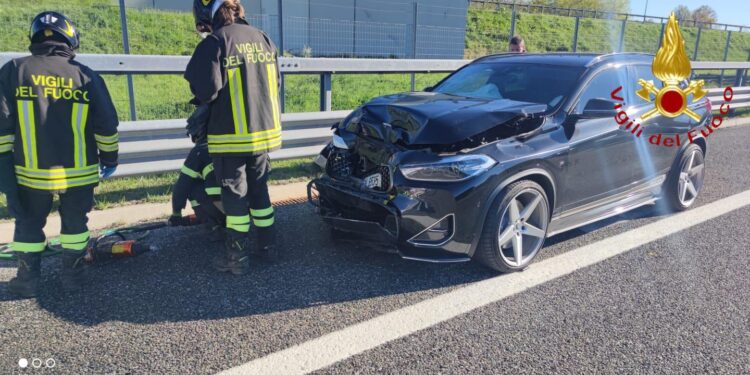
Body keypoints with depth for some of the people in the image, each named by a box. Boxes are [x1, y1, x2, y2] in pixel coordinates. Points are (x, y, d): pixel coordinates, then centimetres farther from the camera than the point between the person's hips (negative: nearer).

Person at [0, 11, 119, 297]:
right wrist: (109, 156, 9)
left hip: (32, 172, 0)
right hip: (78, 171, 0)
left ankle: (27, 280, 25)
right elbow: (106, 124, -3)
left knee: (29, 224, 17)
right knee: (75, 222, 16)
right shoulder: (86, 75, -3)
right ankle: (72, 275, 24)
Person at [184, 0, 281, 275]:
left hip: (232, 135, -6)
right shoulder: (263, 39, 8)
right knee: (259, 190, 18)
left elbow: (206, 90, -18)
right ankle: (267, 243, 27)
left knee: (235, 196, 3)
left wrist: (204, 98, 4)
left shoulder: (215, 41, -12)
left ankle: (237, 258, 10)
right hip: (265, 131, 6)